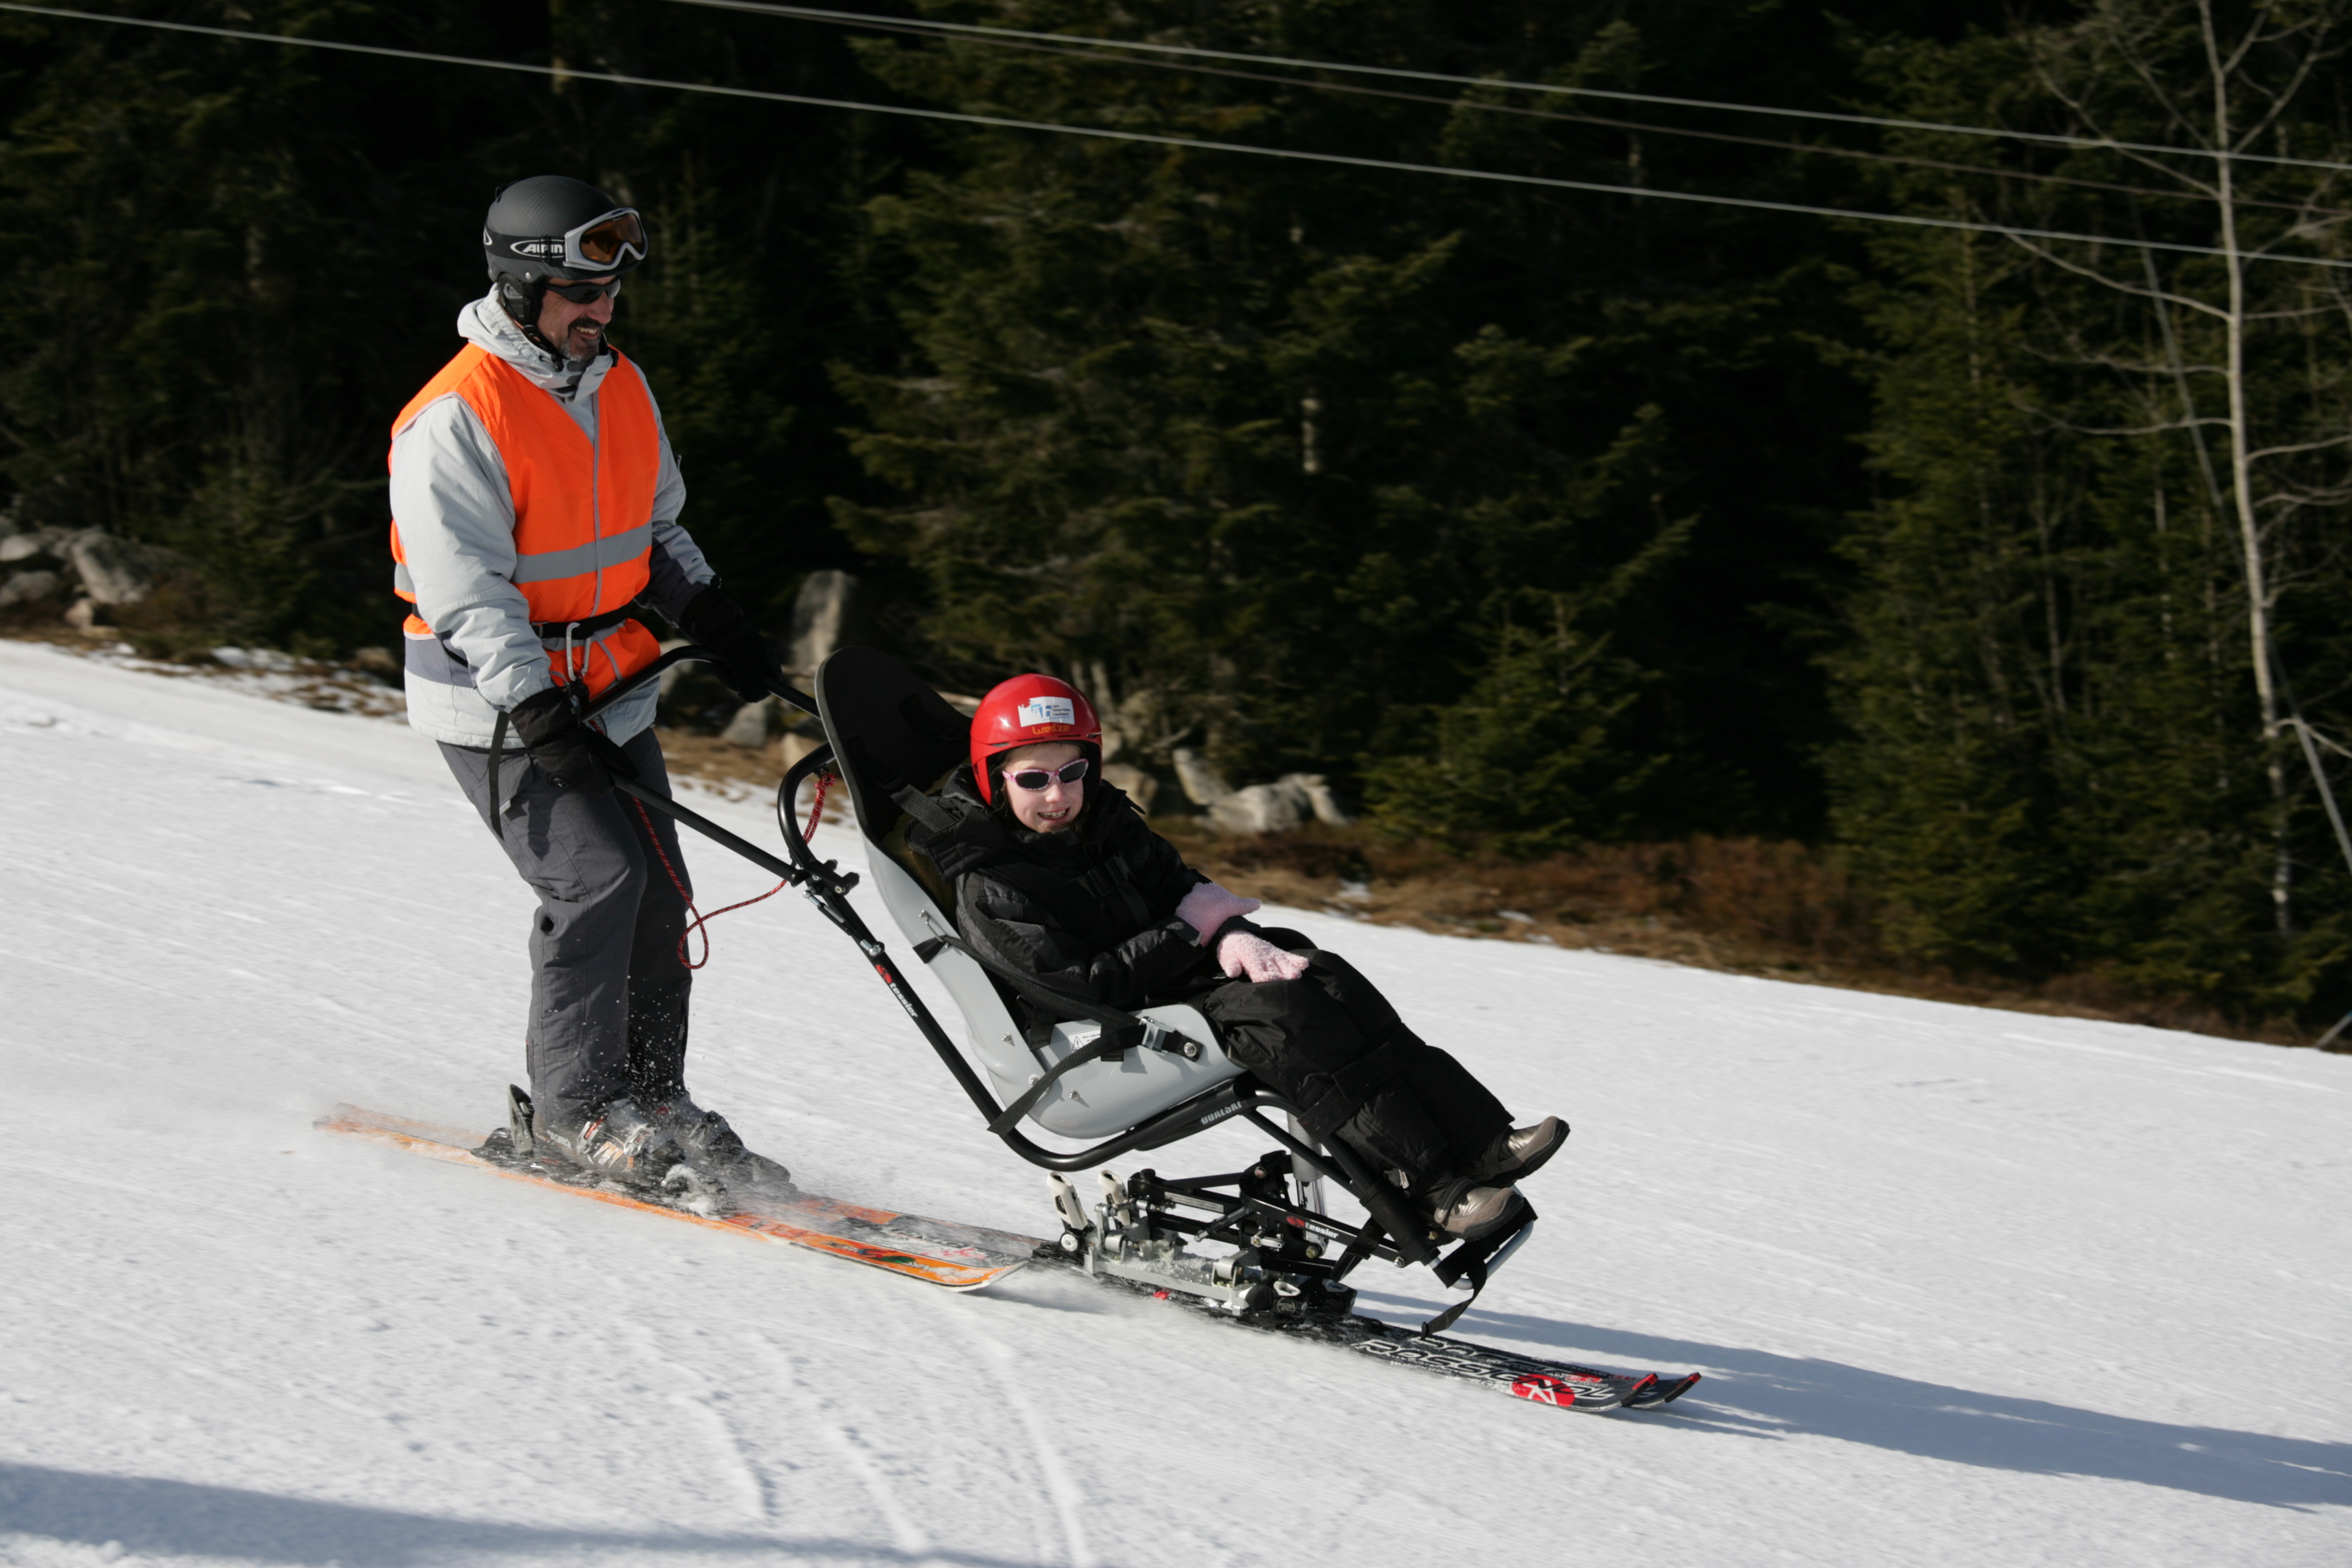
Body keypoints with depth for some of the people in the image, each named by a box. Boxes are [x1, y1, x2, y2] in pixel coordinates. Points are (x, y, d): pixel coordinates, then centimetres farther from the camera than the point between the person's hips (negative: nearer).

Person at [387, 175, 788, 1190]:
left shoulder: (620, 388, 7)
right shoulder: (454, 421, -18)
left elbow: (657, 529, 22)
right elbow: (468, 594, -22)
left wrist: (716, 621, 10)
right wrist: (536, 712, -31)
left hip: (609, 693, 7)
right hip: (496, 703, -7)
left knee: (657, 895, 4)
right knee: (598, 876, -18)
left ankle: (652, 1100, 16)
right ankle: (572, 1111, -7)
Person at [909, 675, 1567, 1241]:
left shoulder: (1107, 821, 9)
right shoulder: (988, 891, -15)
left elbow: (1180, 887, 10)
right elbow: (1081, 986, -21)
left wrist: (1231, 937, -14)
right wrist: (1189, 932, -17)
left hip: (1171, 971, 8)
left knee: (1326, 980, -17)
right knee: (1278, 1009, -30)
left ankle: (1480, 1141, -26)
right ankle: (1430, 1187, -37)